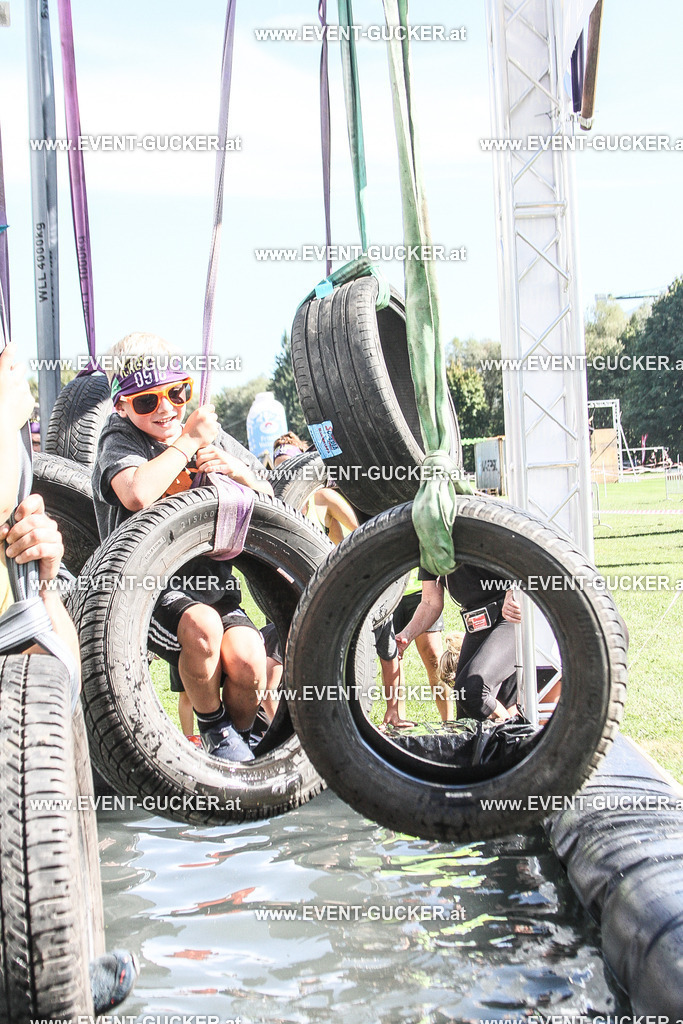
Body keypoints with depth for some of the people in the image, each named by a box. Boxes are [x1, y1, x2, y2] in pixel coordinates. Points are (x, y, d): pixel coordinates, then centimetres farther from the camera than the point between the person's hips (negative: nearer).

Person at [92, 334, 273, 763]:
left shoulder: (209, 435, 12)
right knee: (202, 625, -35)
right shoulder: (120, 439, -4)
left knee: (247, 661, -23)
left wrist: (235, 470, -8)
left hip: (214, 584, 4)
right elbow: (138, 494, -29)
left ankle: (242, 734, 9)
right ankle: (212, 727, -8)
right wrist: (188, 441, -17)